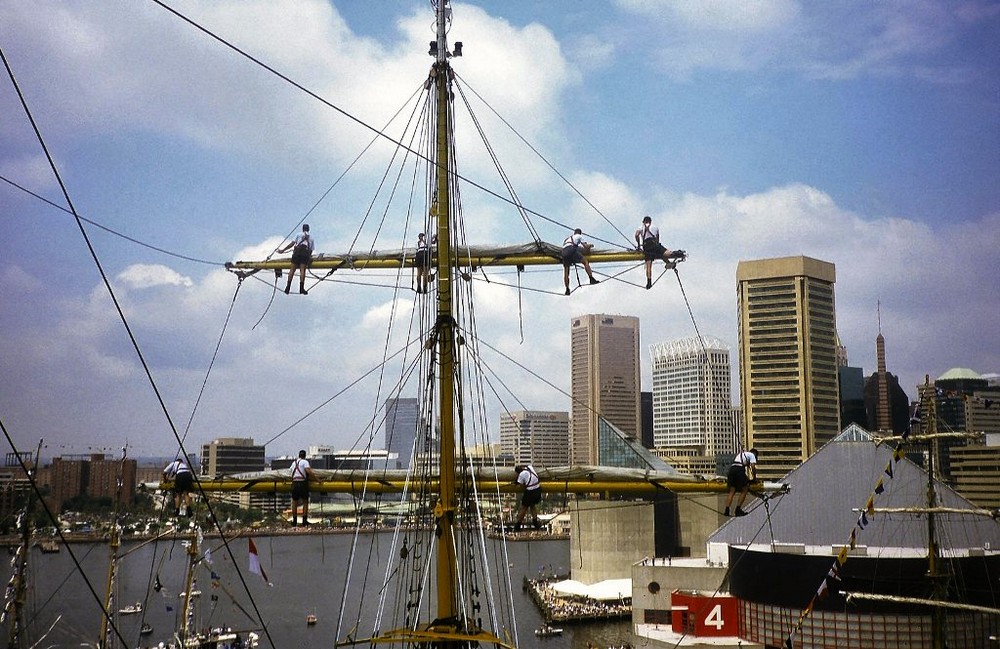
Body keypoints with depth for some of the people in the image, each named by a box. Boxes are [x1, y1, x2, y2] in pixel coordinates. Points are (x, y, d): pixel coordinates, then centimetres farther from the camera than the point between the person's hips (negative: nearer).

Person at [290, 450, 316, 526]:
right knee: (305, 502, 5)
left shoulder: (293, 463, 16)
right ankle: (304, 520, 2)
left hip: (294, 483, 5)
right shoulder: (304, 462, -2)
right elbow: (308, 471, -16)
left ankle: (294, 520, 14)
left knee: (294, 502, 12)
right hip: (303, 483, -5)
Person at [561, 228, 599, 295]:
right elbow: (585, 246, 17)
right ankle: (592, 279, -5)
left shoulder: (567, 238, 39)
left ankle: (567, 289, 2)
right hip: (572, 250, -5)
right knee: (585, 262, 5)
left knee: (566, 271, 7)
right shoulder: (579, 236, 23)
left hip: (564, 253, 5)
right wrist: (590, 245, 38)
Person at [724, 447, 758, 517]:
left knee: (731, 491, 8)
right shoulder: (752, 455, 14)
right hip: (739, 470, -6)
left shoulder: (740, 453, 35)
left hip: (732, 468, 6)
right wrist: (754, 477, 10)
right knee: (744, 490, 6)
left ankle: (727, 510, -3)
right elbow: (753, 466, 0)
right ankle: (738, 510, 0)